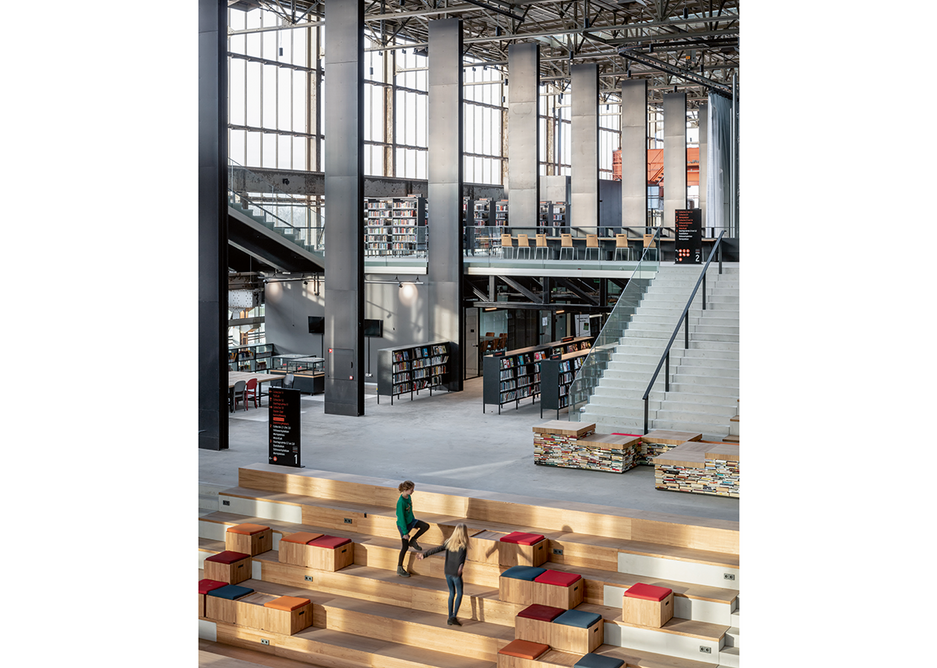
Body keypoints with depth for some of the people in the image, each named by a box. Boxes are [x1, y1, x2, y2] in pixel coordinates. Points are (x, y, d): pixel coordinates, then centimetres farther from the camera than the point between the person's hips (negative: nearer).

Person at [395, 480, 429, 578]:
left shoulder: (408, 497, -4)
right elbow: (401, 518, -24)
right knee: (405, 547, -2)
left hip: (410, 521, 8)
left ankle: (413, 541, 13)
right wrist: (405, 532, -20)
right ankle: (399, 569, 11)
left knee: (426, 526, -7)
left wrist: (414, 520, 22)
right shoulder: (401, 502, -30)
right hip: (403, 525, -8)